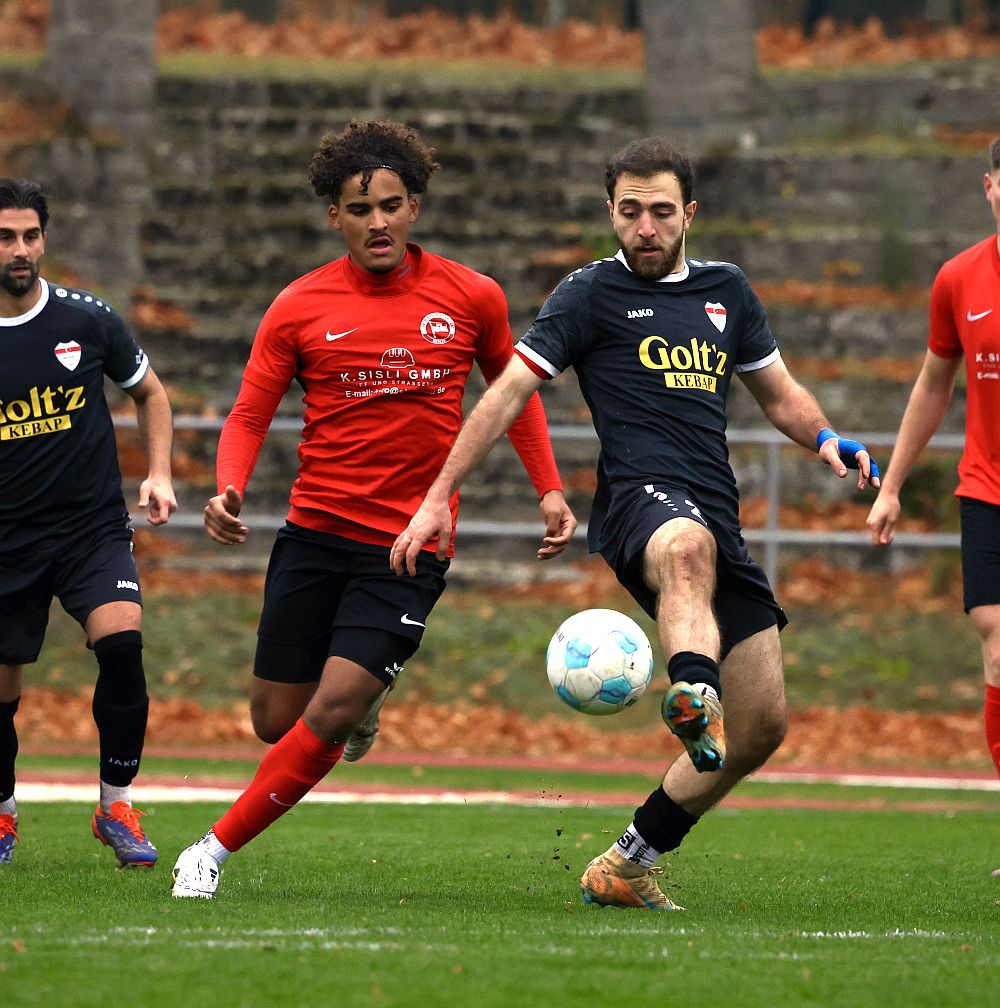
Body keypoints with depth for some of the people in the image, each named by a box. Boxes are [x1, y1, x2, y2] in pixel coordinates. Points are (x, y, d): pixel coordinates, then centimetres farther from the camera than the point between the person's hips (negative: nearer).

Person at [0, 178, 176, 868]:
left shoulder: (88, 319, -2)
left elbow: (150, 394, 14)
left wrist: (159, 475, 3)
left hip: (93, 527, 0)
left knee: (121, 641, -25)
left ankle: (117, 806, -11)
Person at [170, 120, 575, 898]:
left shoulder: (471, 298, 0)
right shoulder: (298, 308, -1)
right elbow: (249, 416, 2)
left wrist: (549, 490, 7)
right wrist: (229, 490, -18)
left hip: (411, 546, -2)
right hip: (315, 534, 2)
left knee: (329, 717, -14)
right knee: (276, 718, 6)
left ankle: (217, 848, 0)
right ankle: (365, 696, 40)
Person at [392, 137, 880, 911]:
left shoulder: (726, 290, 20)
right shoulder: (592, 294, 5)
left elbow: (780, 395, 30)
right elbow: (508, 391, 2)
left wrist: (827, 440, 8)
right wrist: (439, 497, -5)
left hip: (720, 517, 6)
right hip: (639, 496, -6)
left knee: (763, 727, 1)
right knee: (689, 544, -45)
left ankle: (627, 866, 13)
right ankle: (693, 695, -72)